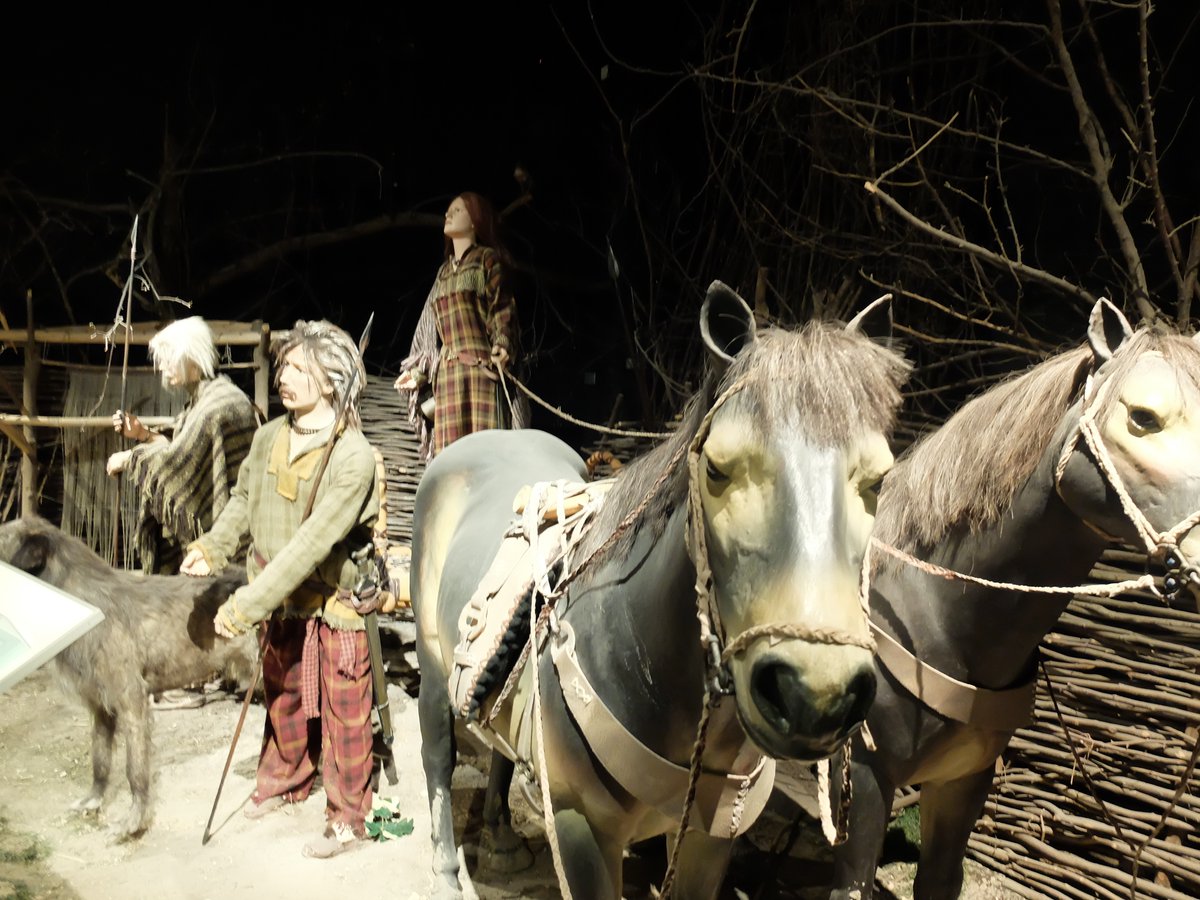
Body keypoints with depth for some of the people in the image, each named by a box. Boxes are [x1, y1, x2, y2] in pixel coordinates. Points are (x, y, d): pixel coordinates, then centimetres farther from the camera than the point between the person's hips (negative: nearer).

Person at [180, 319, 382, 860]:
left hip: (336, 602, -6)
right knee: (281, 694, 23)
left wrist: (245, 605, -29)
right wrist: (212, 549, -4)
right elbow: (245, 501, 13)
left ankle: (348, 819, 22)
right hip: (282, 600, 6)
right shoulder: (270, 436, -4)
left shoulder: (353, 457, -25)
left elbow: (313, 542, -29)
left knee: (343, 714, 6)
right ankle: (284, 781, 45)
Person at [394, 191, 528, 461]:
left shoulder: (486, 259, 6)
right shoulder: (444, 272, 25)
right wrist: (419, 371, 19)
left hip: (480, 366, -6)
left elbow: (502, 307, -5)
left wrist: (502, 344, -22)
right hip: (447, 372, 6)